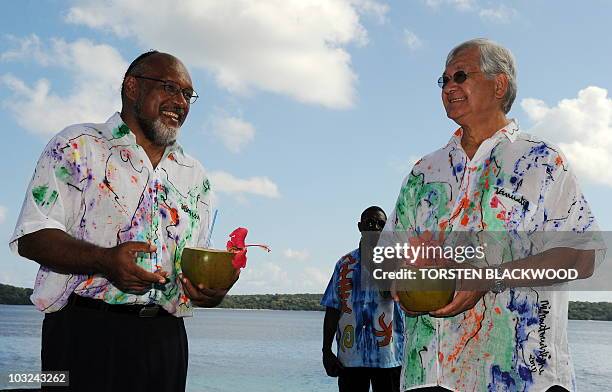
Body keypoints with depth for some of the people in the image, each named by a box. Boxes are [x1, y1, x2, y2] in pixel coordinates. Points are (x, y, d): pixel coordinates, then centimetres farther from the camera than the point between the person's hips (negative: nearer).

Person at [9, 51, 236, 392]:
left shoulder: (195, 175, 18)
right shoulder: (78, 146, 2)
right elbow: (33, 237, -7)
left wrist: (213, 289, -3)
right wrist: (105, 261, -23)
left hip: (165, 338, 5)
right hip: (85, 331, -4)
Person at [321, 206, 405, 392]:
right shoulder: (345, 263, 11)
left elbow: (388, 292, -17)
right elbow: (333, 309, 9)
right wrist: (326, 350, 4)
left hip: (388, 356, -2)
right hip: (350, 355, 2)